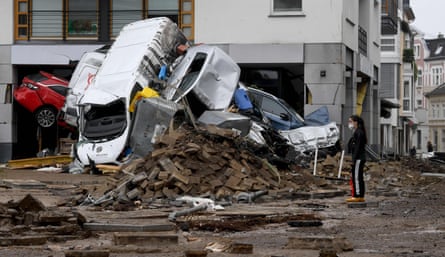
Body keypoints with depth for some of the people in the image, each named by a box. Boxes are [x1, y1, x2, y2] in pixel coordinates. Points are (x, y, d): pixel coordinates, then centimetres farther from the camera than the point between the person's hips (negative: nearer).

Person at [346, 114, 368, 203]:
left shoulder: (358, 133, -13)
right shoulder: (357, 132, 18)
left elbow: (357, 147, -18)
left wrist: (354, 159, -20)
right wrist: (354, 159, 19)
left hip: (358, 158, -10)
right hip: (359, 158, 10)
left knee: (356, 177, -9)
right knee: (359, 177, 11)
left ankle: (357, 196, -9)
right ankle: (361, 196, 13)